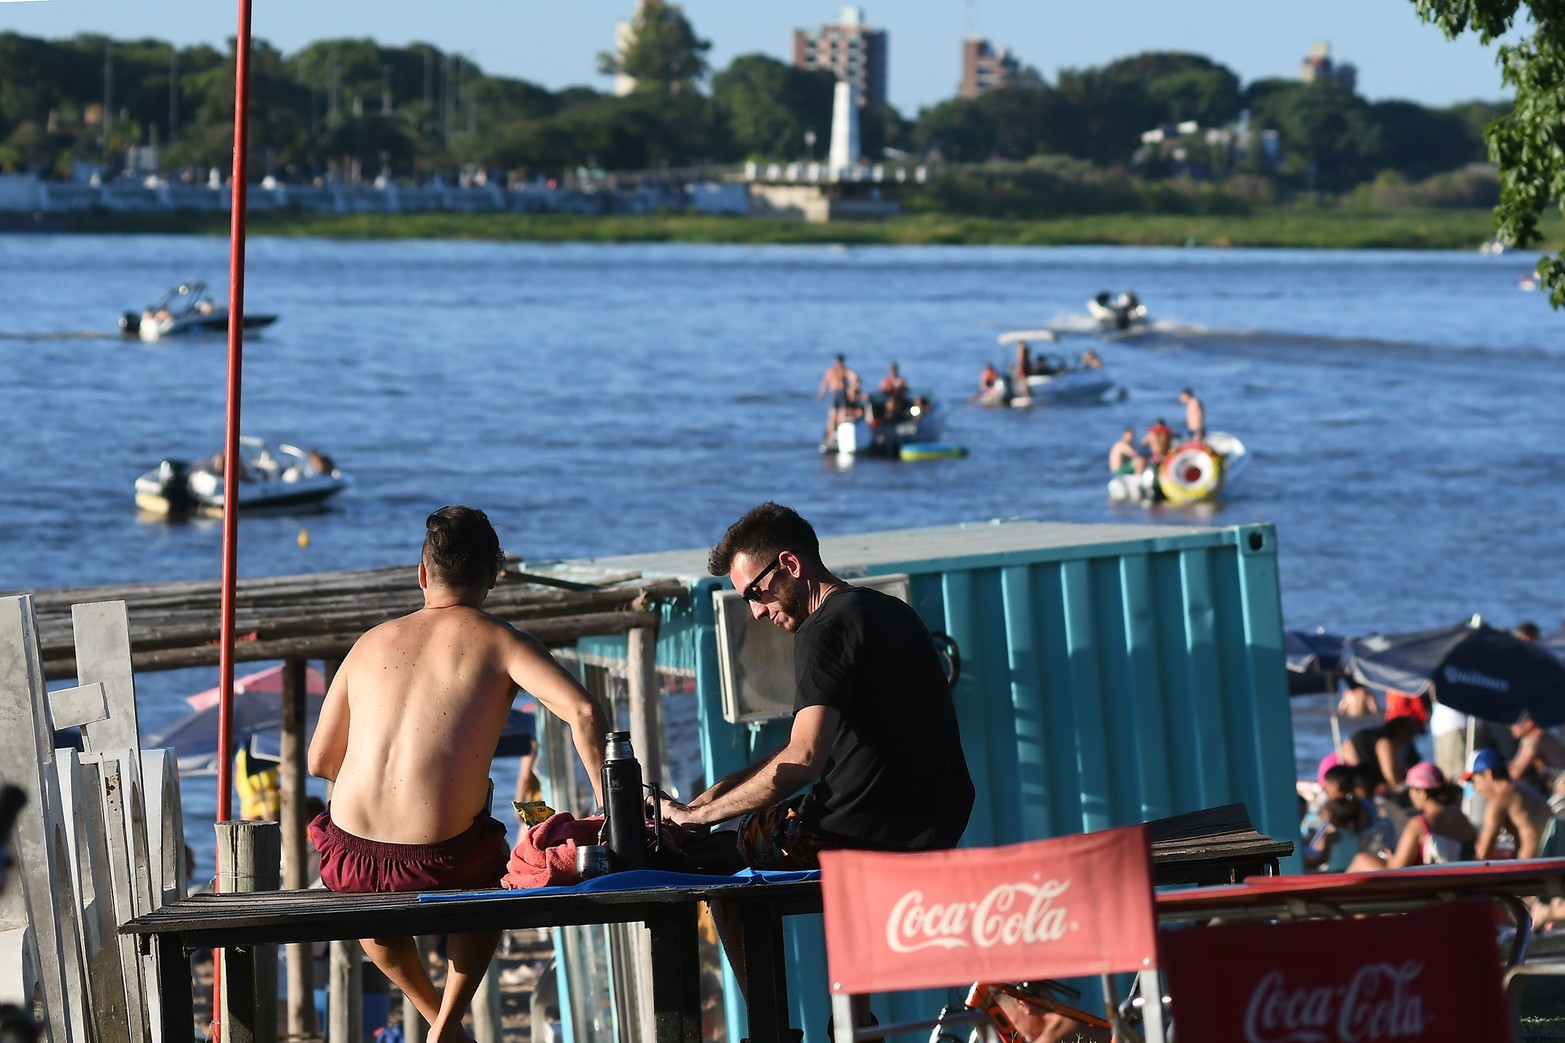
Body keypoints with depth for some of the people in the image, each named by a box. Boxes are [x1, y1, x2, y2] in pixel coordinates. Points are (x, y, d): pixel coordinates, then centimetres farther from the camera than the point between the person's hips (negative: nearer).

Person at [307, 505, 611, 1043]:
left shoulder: (372, 644, 13)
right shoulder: (497, 641, 1)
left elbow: (321, 761, 19)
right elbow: (583, 711, -14)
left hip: (350, 862, 3)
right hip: (437, 863, -3)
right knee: (493, 874, 35)